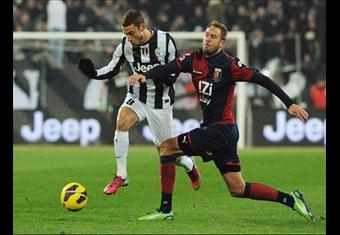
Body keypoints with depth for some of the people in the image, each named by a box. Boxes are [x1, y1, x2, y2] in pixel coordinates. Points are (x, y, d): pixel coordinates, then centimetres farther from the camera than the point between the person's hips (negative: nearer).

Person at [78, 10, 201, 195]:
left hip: (160, 100, -3)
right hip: (136, 97, 3)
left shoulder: (165, 41, -16)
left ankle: (189, 165, 39)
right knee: (121, 122, -28)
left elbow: (174, 72, -11)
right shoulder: (125, 45, -9)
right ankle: (121, 176, -17)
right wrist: (93, 73, -18)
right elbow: (112, 70, 2)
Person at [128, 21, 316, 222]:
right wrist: (146, 75, -26)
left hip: (221, 129, -7)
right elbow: (169, 68, -5)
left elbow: (261, 79, -14)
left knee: (167, 147, -6)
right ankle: (291, 200, 16)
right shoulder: (195, 59, 6)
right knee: (238, 189, 9)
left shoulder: (229, 64, -12)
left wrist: (290, 104, -19)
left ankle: (166, 209, -1)